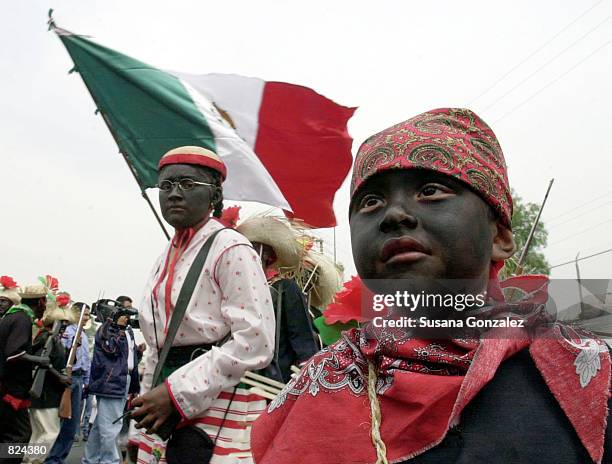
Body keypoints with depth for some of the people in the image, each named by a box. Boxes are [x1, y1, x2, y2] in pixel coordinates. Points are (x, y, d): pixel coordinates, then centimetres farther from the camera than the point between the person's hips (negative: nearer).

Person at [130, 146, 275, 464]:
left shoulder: (231, 249, -12)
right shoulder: (166, 258, 12)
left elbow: (254, 342, -20)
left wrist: (176, 392, -18)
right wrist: (145, 414, 16)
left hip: (219, 409, -7)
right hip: (166, 413, 7)